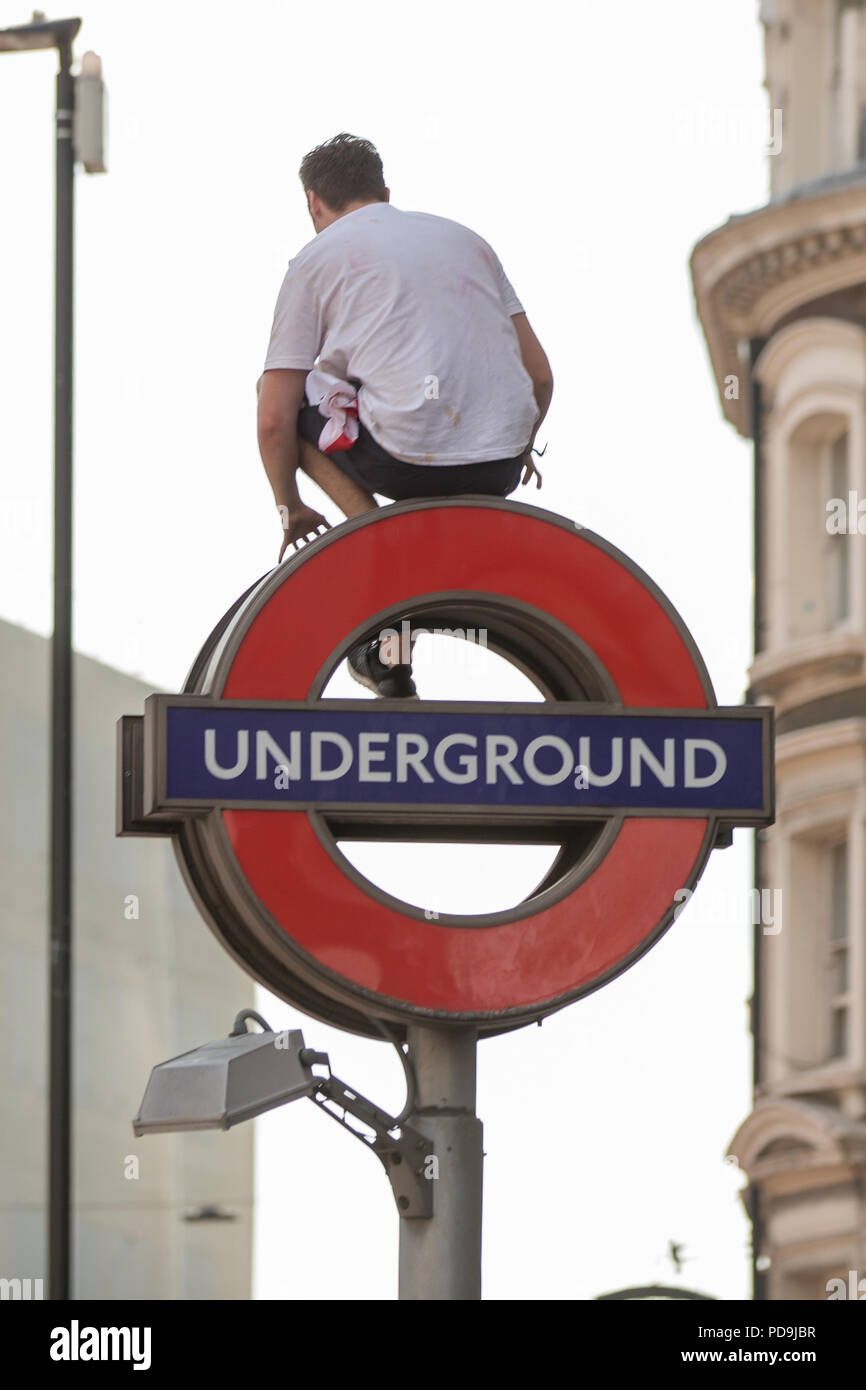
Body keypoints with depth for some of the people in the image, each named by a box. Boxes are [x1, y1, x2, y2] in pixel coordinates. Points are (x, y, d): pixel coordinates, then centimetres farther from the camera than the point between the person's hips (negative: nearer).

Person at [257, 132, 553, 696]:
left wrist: (291, 510, 23)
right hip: (500, 472, 5)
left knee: (286, 397, 20)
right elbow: (540, 375, 21)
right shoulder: (466, 239, 22)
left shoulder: (318, 258, 10)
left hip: (408, 460, -4)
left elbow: (275, 421, 6)